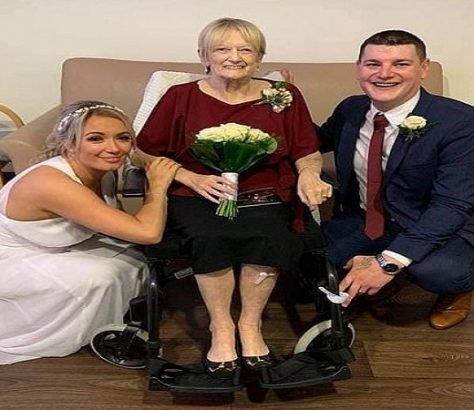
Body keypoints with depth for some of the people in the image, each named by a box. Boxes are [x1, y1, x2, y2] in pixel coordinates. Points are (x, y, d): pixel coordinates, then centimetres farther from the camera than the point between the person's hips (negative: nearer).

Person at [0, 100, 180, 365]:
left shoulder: (101, 173, -10)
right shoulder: (52, 183, -36)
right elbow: (148, 232, -39)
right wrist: (158, 186, -24)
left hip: (51, 251, 8)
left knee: (132, 263, -4)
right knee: (97, 277, -23)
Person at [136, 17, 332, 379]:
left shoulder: (284, 96, 8)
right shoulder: (180, 97, 5)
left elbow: (308, 153, 12)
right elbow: (144, 153, 5)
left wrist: (308, 174, -12)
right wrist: (193, 178, -9)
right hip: (196, 196, 0)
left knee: (269, 236, -32)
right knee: (212, 237, -33)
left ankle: (250, 324, -10)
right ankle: (221, 328, -12)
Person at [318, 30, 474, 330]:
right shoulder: (350, 109, -2)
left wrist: (388, 262, -35)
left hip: (438, 229, -4)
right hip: (363, 222, 5)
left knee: (437, 271, -35)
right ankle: (374, 281, 14)